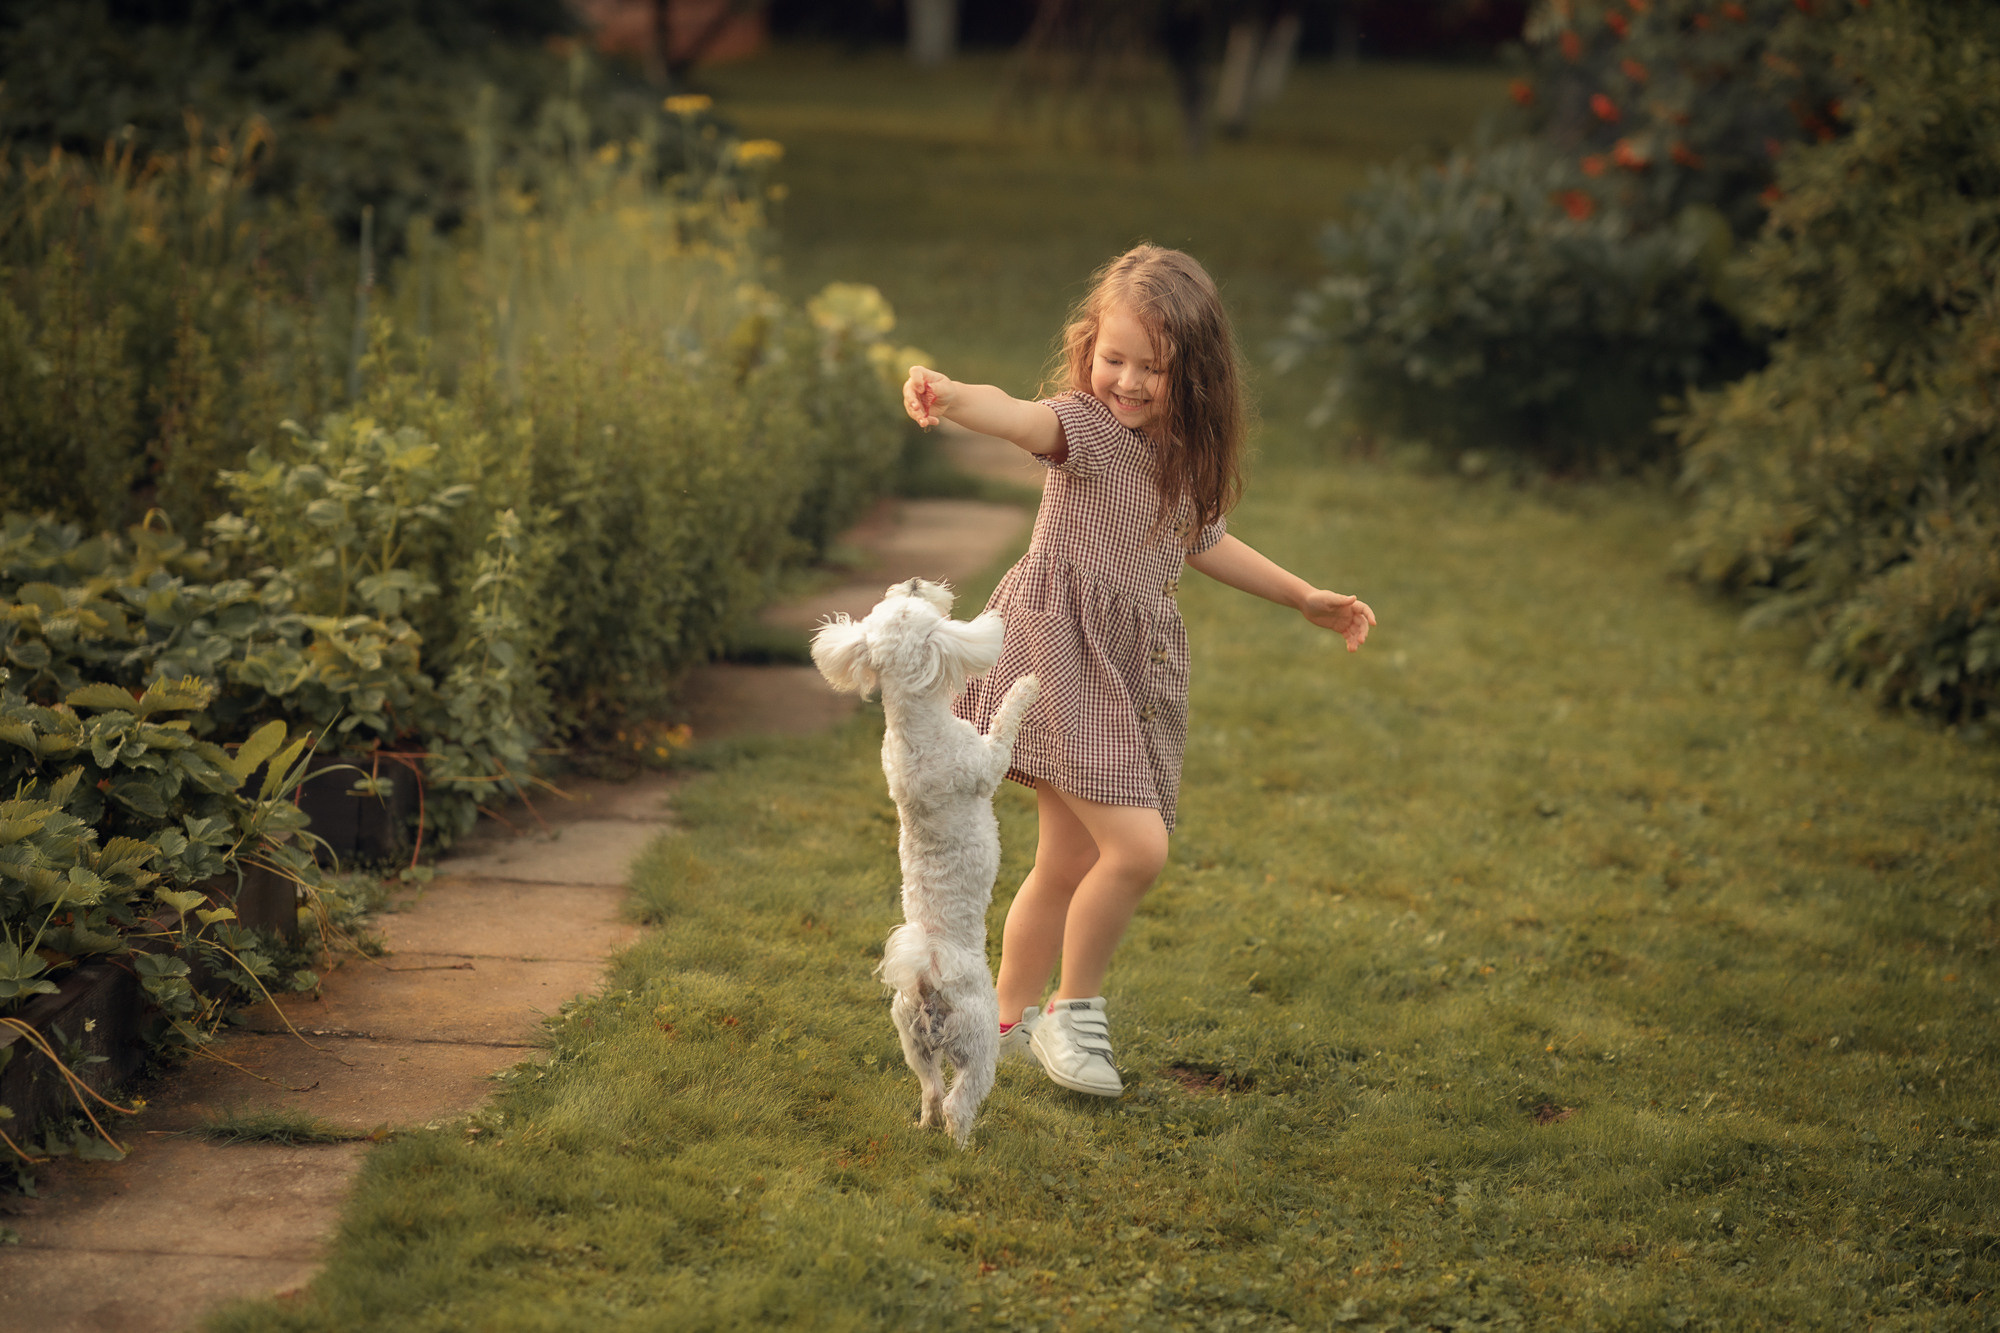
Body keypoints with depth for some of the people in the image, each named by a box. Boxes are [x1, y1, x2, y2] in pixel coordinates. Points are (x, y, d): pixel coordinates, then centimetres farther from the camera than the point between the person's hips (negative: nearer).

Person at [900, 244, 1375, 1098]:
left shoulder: (1188, 456, 10)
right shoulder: (1087, 428, -11)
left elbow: (1202, 541, 29)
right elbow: (1022, 419, -34)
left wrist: (1303, 597, 32)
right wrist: (953, 397, -56)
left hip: (1135, 672, 7)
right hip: (1063, 652, -7)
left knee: (1070, 863, 11)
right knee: (1137, 845, -16)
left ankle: (1013, 1020, 28)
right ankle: (1073, 1008, 4)